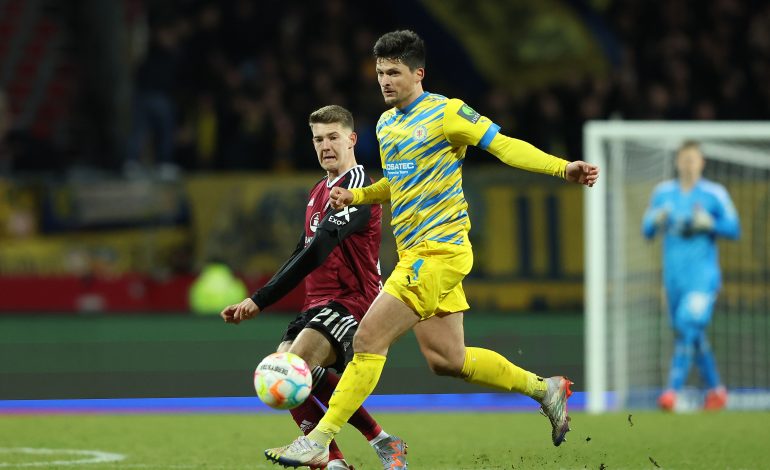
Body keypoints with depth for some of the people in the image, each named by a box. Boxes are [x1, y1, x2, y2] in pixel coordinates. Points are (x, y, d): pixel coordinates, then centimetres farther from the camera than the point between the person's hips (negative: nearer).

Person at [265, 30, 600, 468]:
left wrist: (563, 167, -24)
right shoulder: (386, 123, 16)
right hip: (416, 252, 9)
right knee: (446, 359, 10)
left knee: (368, 340, -11)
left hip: (439, 251, -9)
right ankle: (544, 389, 25)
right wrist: (356, 196, 14)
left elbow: (504, 145, -12)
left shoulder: (446, 112, -9)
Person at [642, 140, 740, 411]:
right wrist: (656, 220, -10)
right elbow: (647, 230, 12)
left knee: (689, 327, -20)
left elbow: (734, 229, -2)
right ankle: (716, 390, 25)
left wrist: (709, 224, -17)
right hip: (674, 275, 5)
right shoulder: (662, 193, 10)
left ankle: (673, 389, -25)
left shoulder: (714, 194, -2)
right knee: (690, 336, 10)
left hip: (703, 275, -5)